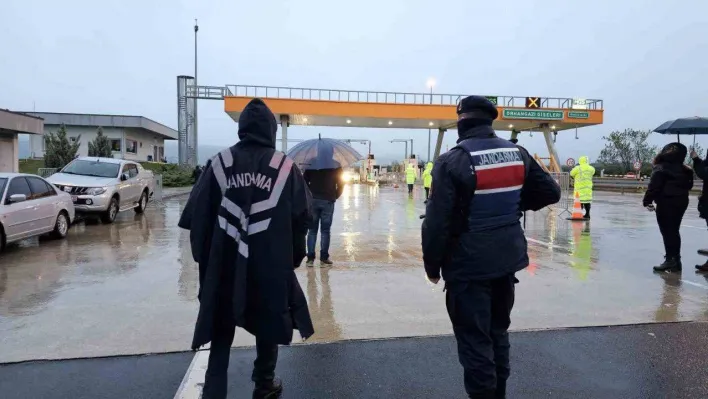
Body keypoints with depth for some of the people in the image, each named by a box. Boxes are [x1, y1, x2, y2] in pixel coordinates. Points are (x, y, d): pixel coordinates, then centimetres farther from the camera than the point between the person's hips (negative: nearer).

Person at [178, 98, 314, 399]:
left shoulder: (219, 163, -2)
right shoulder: (285, 167, -2)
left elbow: (197, 216, -1)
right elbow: (301, 218, -1)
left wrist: (204, 257, 10)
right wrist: (294, 256, 12)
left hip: (224, 264, 1)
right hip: (272, 265, 0)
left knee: (221, 331, 13)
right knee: (268, 324, 19)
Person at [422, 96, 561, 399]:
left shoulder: (452, 161, -16)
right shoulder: (518, 153, 3)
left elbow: (437, 221, -18)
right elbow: (551, 192, 10)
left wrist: (432, 264, -5)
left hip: (468, 265, -7)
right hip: (507, 258, 7)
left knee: (474, 341, 4)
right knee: (498, 332, 22)